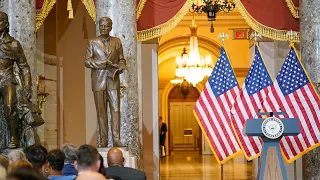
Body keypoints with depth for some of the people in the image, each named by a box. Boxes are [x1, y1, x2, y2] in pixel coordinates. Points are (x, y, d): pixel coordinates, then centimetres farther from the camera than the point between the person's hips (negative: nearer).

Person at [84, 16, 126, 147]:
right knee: (101, 112, 1)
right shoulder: (92, 42, 6)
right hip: (98, 81, -1)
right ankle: (102, 140, 5)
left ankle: (116, 139, -4)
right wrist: (105, 64, -13)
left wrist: (120, 68, -10)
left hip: (113, 81, 1)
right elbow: (87, 61, -2)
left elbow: (121, 59, 14)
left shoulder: (117, 42, 12)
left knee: (116, 109, -5)